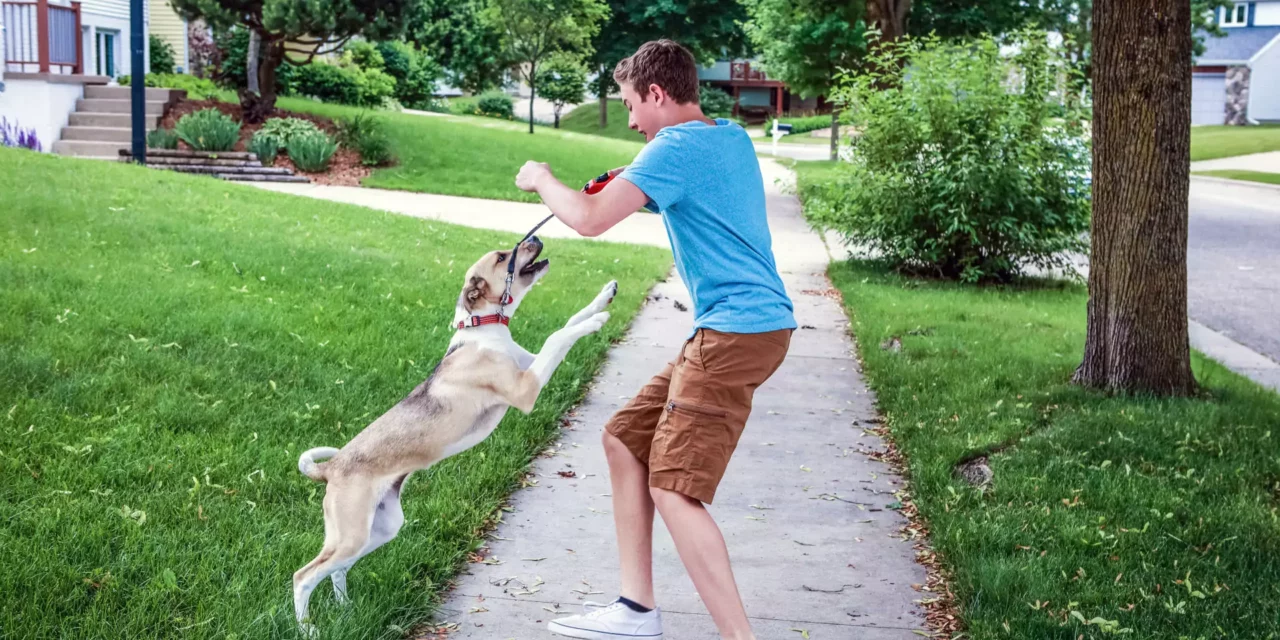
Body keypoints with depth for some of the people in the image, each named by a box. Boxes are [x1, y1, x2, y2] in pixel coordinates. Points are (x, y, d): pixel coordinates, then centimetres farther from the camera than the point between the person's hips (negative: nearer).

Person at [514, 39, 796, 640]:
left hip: (736, 330, -10)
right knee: (624, 438, 14)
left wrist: (542, 179, 3)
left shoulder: (678, 145, -12)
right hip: (737, 326, 10)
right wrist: (636, 184, 24)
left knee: (673, 489, -14)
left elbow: (589, 219, -16)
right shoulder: (732, 137, 17)